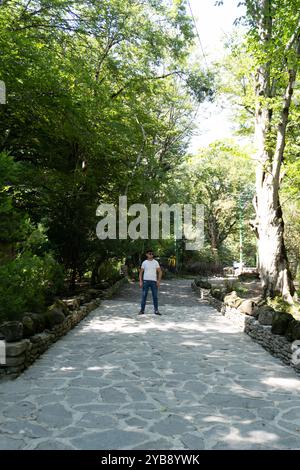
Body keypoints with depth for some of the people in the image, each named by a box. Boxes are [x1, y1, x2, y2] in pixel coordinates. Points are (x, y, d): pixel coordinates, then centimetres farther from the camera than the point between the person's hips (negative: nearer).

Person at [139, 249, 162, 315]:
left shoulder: (156, 262, 5)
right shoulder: (144, 263, 5)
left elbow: (159, 272, 5)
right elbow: (141, 272, 9)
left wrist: (159, 281, -5)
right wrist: (140, 281, -1)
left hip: (154, 281, 0)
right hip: (146, 281, 0)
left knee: (155, 296, 2)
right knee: (144, 296, 0)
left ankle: (156, 310, 10)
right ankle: (142, 310, 7)